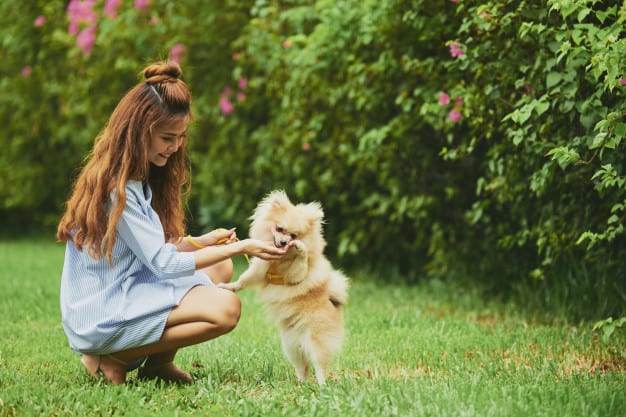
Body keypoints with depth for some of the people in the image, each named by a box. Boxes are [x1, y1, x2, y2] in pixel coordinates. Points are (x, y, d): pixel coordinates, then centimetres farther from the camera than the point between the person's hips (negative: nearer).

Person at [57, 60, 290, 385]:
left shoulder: (139, 177, 10)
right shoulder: (116, 188, -20)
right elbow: (162, 263, -19)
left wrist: (199, 243, -3)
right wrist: (241, 248, -16)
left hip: (126, 292, 10)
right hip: (102, 318, -10)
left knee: (221, 268, 16)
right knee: (225, 308, -22)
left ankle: (158, 362, 4)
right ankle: (112, 359, -10)